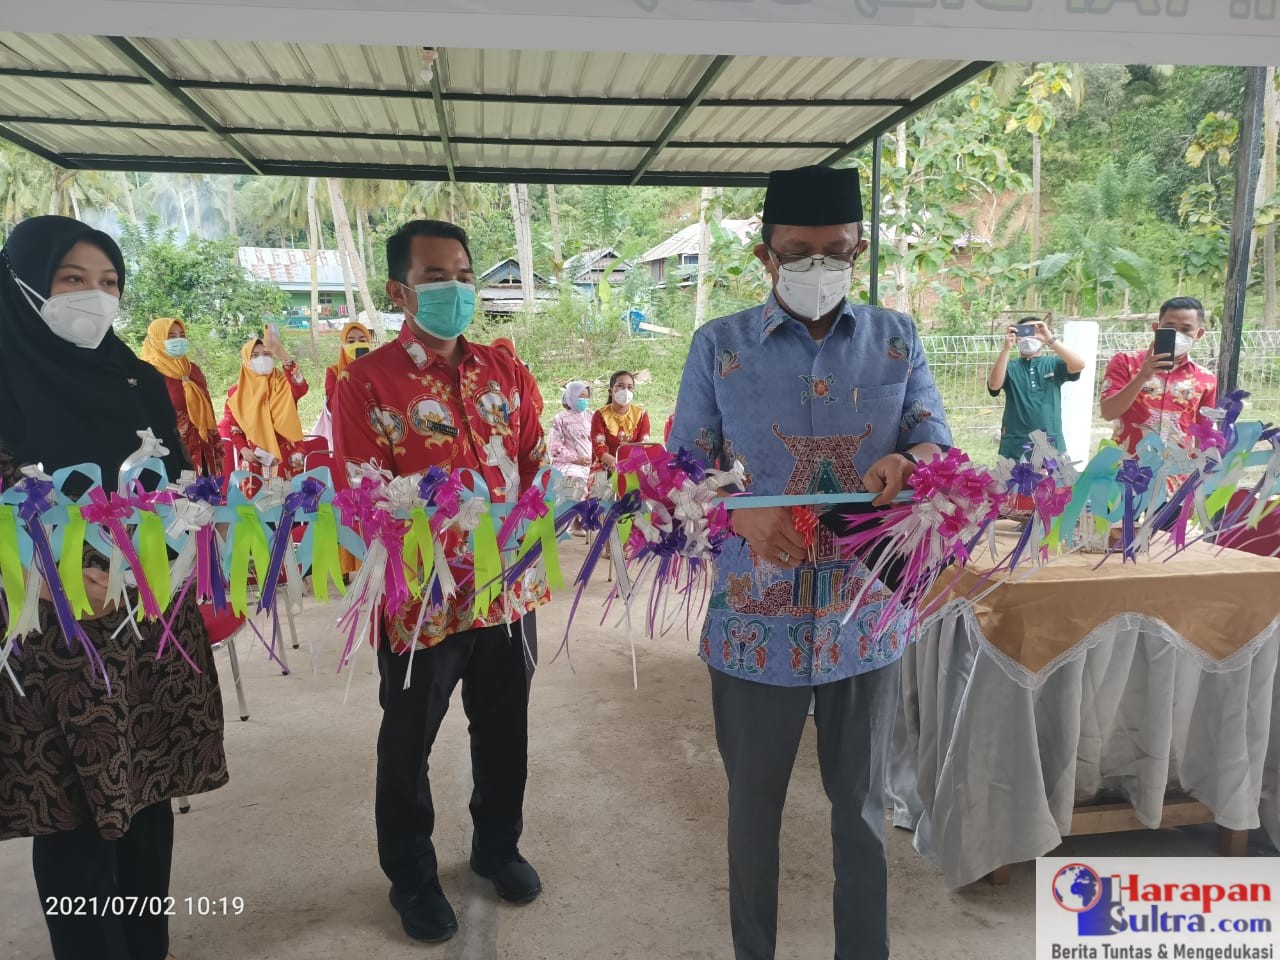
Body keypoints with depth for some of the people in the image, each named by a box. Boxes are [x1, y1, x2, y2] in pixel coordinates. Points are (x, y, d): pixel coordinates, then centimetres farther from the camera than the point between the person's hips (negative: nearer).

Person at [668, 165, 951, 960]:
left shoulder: (897, 339, 3)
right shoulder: (719, 345, -3)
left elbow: (938, 439, 0)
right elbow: (682, 468, -5)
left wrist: (904, 461, -25)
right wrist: (743, 514, -26)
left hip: (867, 617, 2)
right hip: (756, 620, -1)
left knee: (863, 809, 18)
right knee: (754, 806, 17)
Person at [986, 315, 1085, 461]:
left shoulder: (1054, 364, 7)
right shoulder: (1010, 367, 5)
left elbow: (1079, 365, -11)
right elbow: (994, 385, -14)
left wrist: (1051, 339, -21)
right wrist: (1006, 348, -22)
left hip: (1050, 444, 1)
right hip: (1015, 445, -1)